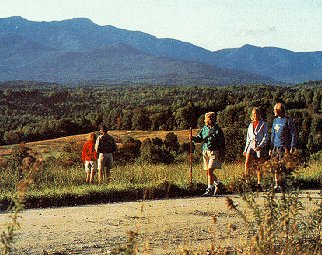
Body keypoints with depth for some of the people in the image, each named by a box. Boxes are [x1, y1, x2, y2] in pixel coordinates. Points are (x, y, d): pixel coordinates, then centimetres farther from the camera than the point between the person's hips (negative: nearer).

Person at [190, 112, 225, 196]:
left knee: (210, 170, -12)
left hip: (214, 152, -6)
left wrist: (221, 155, -7)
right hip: (205, 151, 6)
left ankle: (210, 189, -7)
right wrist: (193, 138, -9)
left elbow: (222, 143, -4)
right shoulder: (204, 129, 10)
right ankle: (217, 183, 34)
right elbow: (199, 138, 12)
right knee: (208, 171, 10)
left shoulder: (218, 130, -6)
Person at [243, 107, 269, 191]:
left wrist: (260, 146, -15)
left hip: (260, 146, -4)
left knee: (259, 167, -2)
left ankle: (259, 184, 5)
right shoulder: (251, 125, 18)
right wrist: (245, 149, 17)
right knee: (247, 163, -15)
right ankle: (247, 182, -14)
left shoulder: (263, 124, 3)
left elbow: (265, 137, -3)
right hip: (251, 146, 4)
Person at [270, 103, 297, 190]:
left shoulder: (288, 120, -5)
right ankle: (277, 184, 8)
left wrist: (292, 148, -12)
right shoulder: (275, 121, 15)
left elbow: (294, 135, -6)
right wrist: (271, 148, 17)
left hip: (285, 147, -6)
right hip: (276, 147, 6)